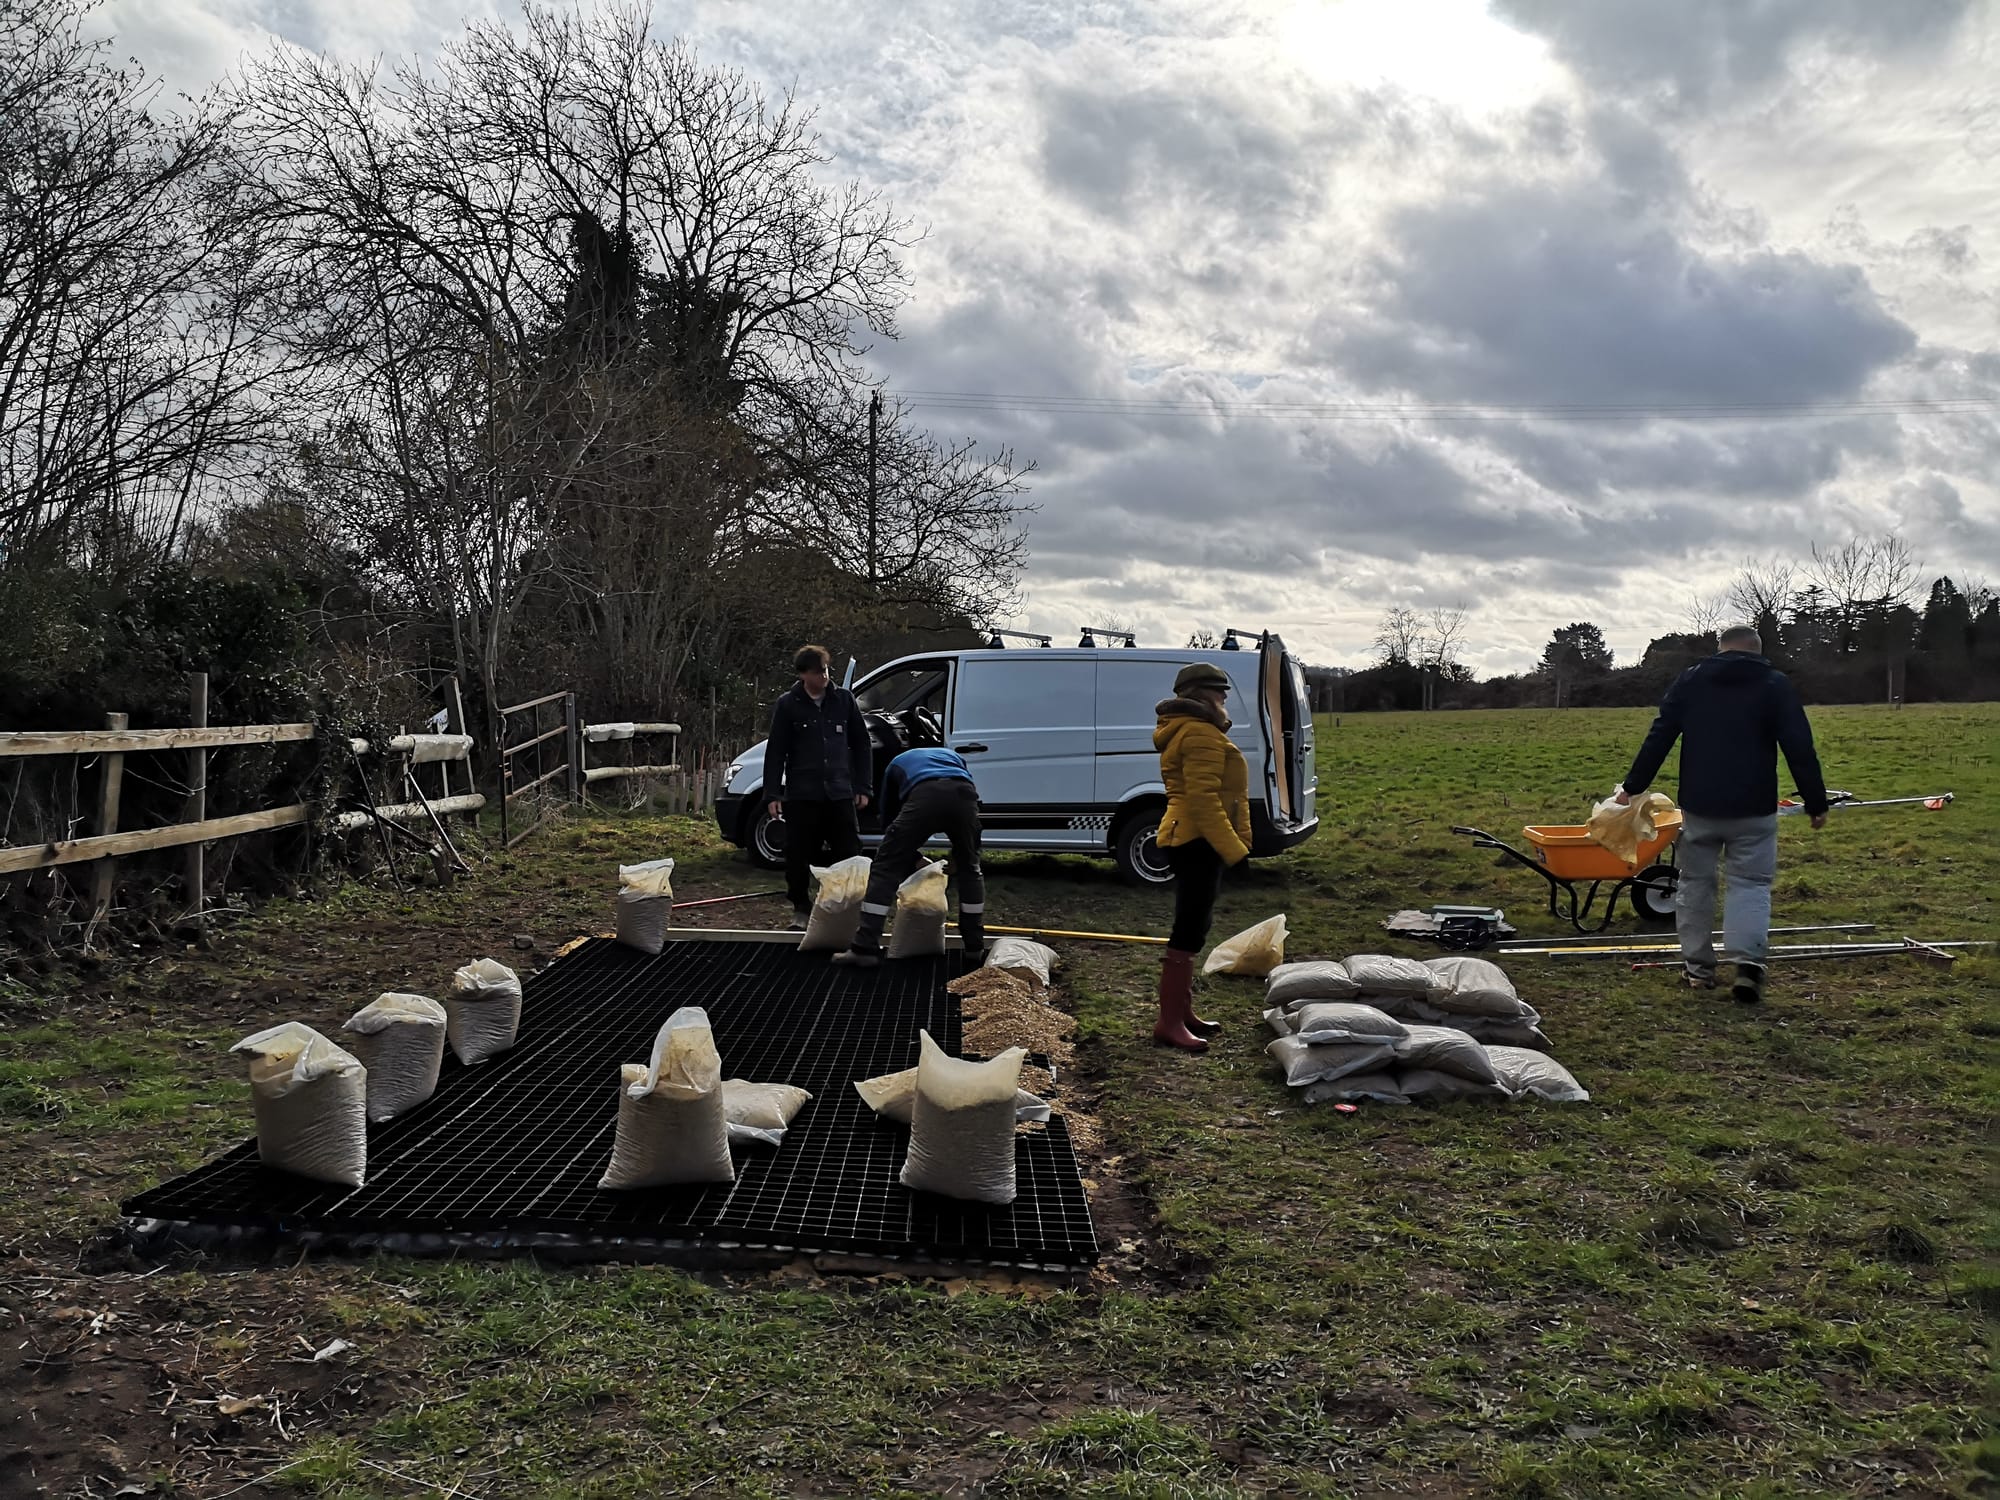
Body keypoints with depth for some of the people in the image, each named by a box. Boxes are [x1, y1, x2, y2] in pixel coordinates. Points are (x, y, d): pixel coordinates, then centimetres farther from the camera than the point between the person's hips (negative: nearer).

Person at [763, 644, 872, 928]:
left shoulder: (844, 700, 5)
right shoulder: (788, 705, 0)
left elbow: (861, 745, 10)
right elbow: (775, 752, 1)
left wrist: (862, 787, 5)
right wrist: (773, 794, -5)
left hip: (840, 794, 1)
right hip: (801, 795, -1)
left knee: (850, 853, 1)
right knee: (799, 855, 4)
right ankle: (801, 908, 20)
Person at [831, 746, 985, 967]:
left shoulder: (898, 763, 42)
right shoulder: (953, 756, 45)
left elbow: (888, 813, 43)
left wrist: (912, 853, 55)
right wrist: (957, 855, 46)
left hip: (924, 796, -2)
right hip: (963, 794, 2)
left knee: (884, 868, 8)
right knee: (969, 868, 25)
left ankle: (865, 949, 2)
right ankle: (975, 947, 29)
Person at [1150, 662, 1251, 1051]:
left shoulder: (1190, 730, 19)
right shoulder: (1201, 734, -15)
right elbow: (1204, 800, -23)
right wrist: (1234, 851, -24)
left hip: (1191, 841, 11)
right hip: (1199, 842, -11)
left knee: (1192, 927, 16)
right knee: (1189, 930, -10)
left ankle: (1181, 1012, 24)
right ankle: (1169, 1022, -8)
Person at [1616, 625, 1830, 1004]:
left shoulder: (1690, 680, 6)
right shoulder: (1775, 685, 2)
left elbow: (1658, 737, 4)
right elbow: (1800, 748, -2)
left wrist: (1632, 786, 8)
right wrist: (1816, 802, 5)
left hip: (1699, 805, 2)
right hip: (1753, 809, -1)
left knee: (1696, 881, 13)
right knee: (1751, 884, 3)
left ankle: (1698, 965, 17)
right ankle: (1748, 960, -16)